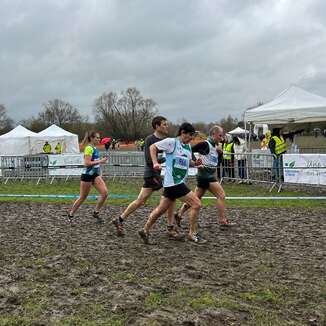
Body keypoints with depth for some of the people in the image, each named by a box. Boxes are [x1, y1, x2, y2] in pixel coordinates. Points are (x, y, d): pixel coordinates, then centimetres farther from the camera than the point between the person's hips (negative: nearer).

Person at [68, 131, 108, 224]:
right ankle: (70, 215, 19)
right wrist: (100, 161, -23)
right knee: (82, 197, 2)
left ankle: (96, 213, 5)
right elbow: (87, 163, -23)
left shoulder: (95, 148, 11)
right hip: (87, 175, -8)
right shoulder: (89, 148, -15)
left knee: (104, 192, -8)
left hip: (95, 174, 8)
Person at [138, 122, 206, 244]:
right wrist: (155, 163, -12)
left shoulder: (188, 146, 14)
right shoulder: (171, 142, -9)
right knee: (196, 204, -9)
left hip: (179, 182, 8)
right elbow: (152, 147, -2)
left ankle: (145, 230, 27)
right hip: (173, 182, -8)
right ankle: (193, 234, 2)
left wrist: (195, 163, 3)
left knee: (161, 209, 15)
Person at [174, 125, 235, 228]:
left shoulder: (215, 146, 13)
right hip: (206, 176, -9)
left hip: (210, 175, 9)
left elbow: (217, 163, 17)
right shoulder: (205, 144, -14)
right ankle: (222, 220, 0)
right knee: (221, 195, -6)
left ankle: (179, 214, 18)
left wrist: (219, 152, 2)